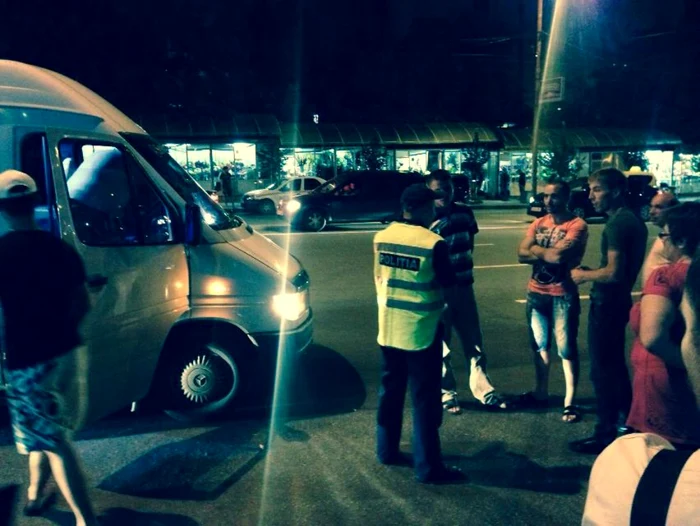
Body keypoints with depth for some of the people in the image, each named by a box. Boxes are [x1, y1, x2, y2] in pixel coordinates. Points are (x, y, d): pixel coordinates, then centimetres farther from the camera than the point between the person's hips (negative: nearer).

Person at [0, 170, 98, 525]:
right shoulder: (60, 248, 0)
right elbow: (81, 303, 7)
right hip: (62, 355, 6)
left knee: (52, 442, 3)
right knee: (44, 432, 25)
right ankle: (35, 495, 43)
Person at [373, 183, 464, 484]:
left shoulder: (382, 237, 1)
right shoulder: (433, 244, -17)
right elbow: (448, 291, -10)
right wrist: (443, 302, 12)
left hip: (388, 328, 6)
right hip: (421, 331, -6)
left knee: (390, 392, 18)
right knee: (424, 400, 2)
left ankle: (387, 451, 30)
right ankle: (428, 467, 8)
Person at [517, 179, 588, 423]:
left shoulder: (577, 225, -11)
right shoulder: (538, 224, 8)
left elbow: (559, 255, -24)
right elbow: (521, 255, -3)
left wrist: (536, 249, -8)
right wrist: (549, 254, -16)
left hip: (563, 296, -6)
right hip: (536, 293, 7)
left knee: (566, 349, 1)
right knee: (539, 345, 18)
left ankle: (570, 402, 11)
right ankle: (540, 393, 33)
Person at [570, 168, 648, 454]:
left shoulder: (617, 224, -20)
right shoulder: (633, 220, 11)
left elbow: (613, 272, -27)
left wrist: (584, 275, -12)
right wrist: (593, 273, 15)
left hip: (606, 304, -10)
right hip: (618, 300, 10)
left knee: (602, 369, -1)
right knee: (615, 365, 21)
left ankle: (606, 434, 8)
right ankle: (628, 423, 33)